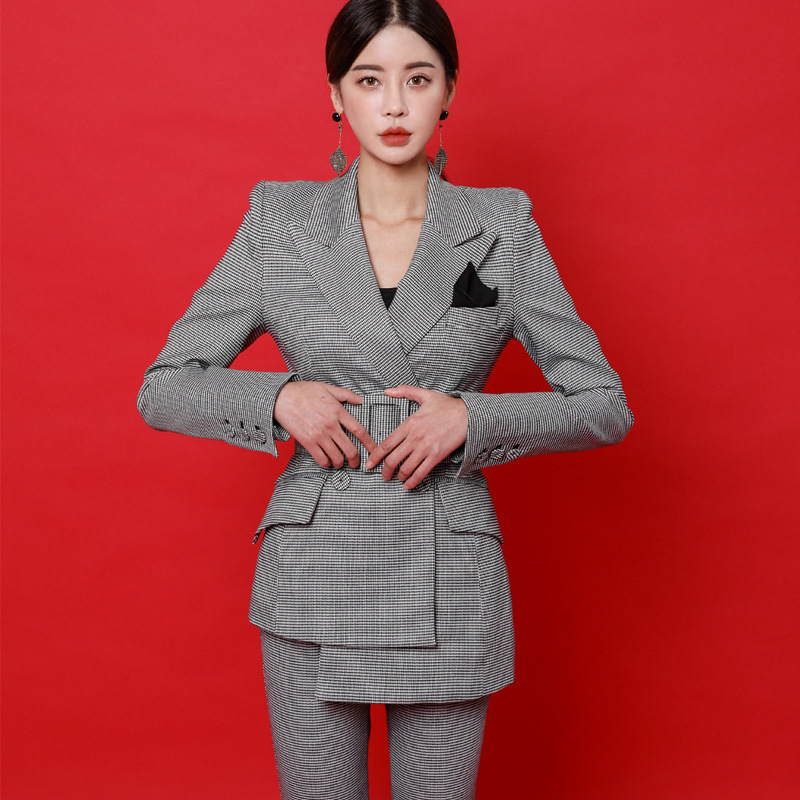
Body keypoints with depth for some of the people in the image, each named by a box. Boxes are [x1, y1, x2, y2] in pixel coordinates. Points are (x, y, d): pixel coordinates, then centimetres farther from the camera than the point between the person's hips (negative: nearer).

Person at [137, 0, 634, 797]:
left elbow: (605, 407, 2)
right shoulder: (277, 223, 1)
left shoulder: (503, 229, 0)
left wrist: (471, 416, -13)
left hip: (449, 577, 0)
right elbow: (162, 389, 4)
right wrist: (279, 398, -14)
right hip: (312, 574, 0)